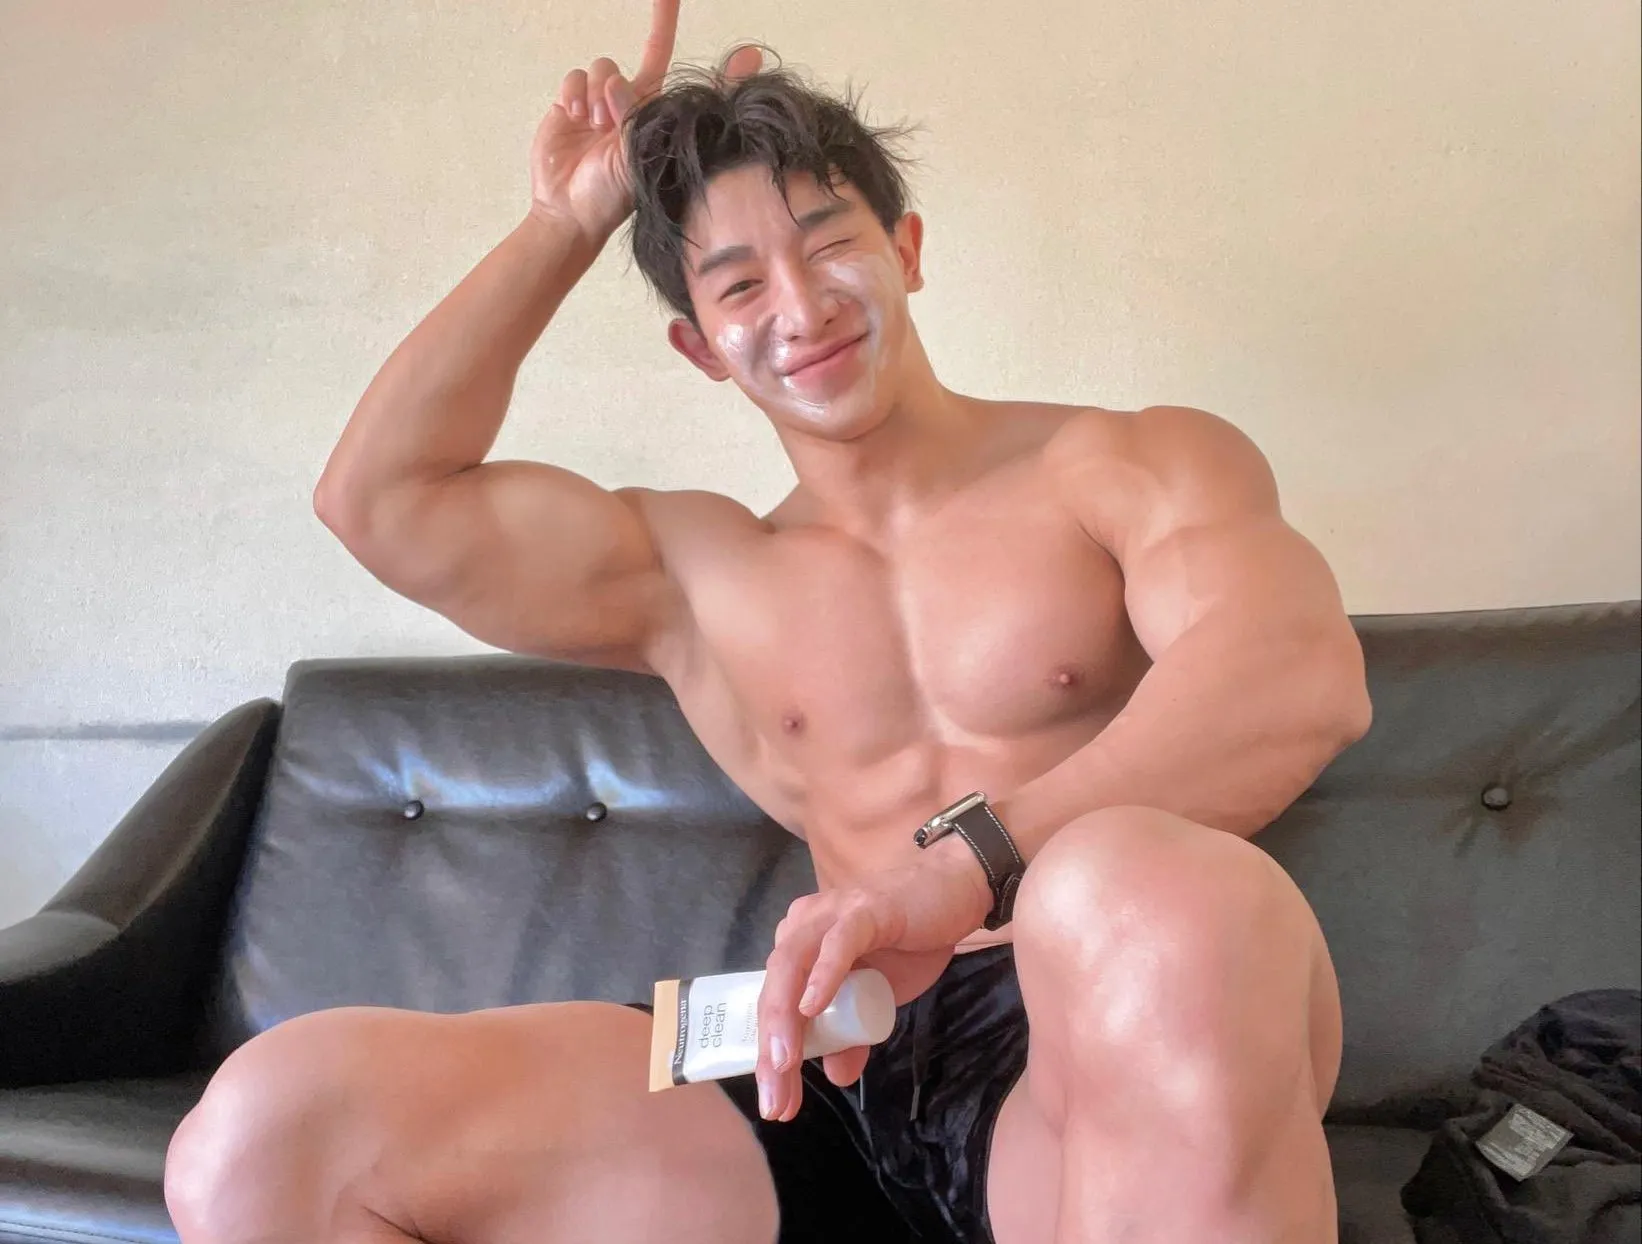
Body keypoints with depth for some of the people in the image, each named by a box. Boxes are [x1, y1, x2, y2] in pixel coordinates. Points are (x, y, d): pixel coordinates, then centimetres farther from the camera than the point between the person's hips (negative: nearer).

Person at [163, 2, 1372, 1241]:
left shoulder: (1137, 463, 8)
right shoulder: (695, 574, 21)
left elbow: (1297, 670, -13)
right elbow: (377, 497, 16)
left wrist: (961, 862, -30)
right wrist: (566, 224, 17)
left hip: (1134, 1047, -2)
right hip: (844, 1083, 4)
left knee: (1122, 886, -41)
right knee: (269, 1126, -14)